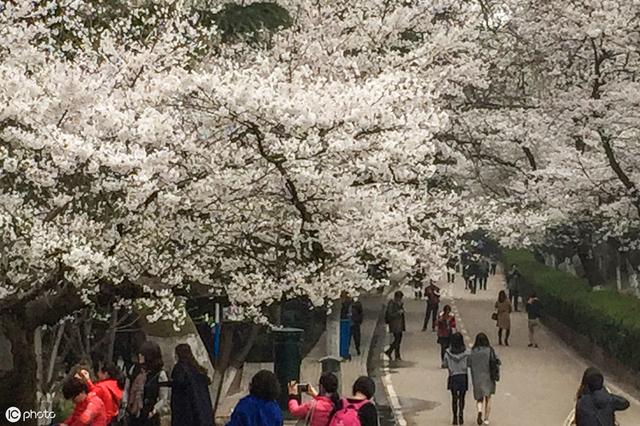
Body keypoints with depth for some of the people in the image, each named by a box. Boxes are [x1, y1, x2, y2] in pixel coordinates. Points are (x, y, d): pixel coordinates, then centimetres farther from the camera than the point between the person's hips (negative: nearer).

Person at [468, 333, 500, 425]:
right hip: (488, 377, -1)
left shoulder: (473, 352, -5)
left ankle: (480, 410, -16)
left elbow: (469, 364, -4)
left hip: (476, 378, 1)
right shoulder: (490, 350, -9)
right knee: (488, 398, 14)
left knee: (479, 397, 12)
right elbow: (498, 362, -12)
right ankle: (486, 418, 14)